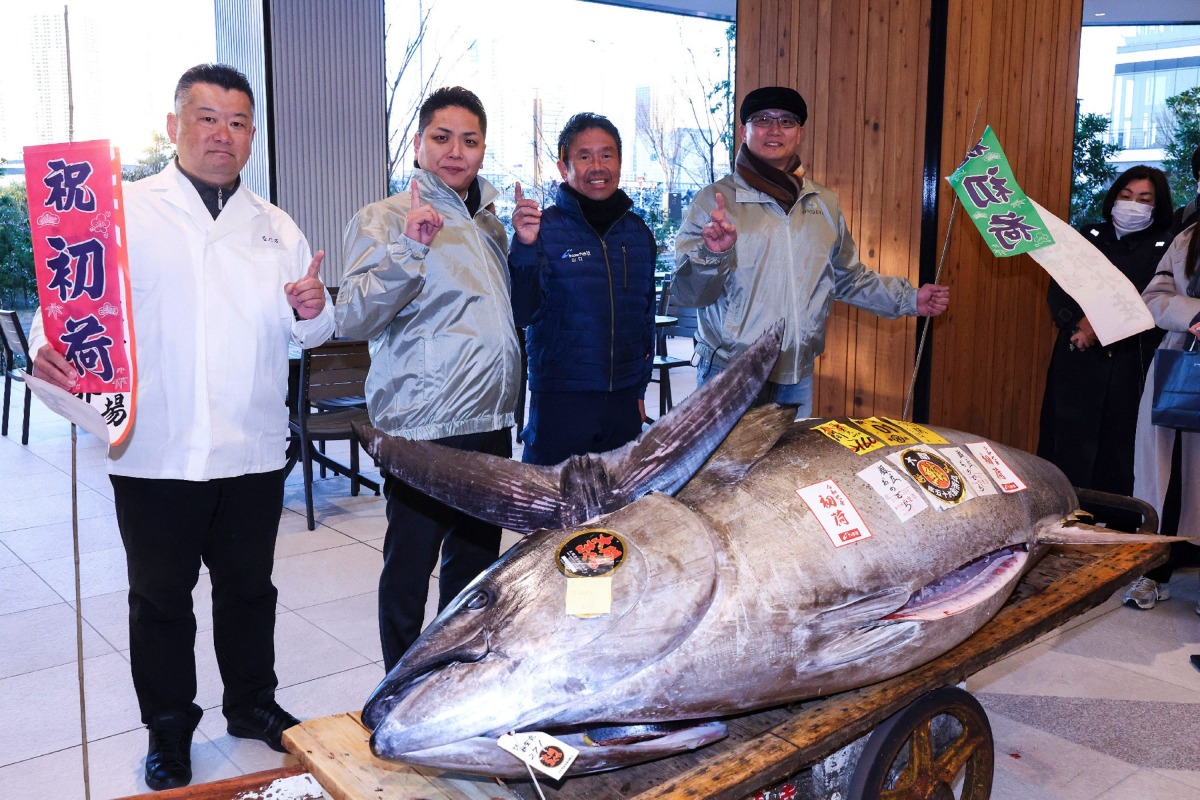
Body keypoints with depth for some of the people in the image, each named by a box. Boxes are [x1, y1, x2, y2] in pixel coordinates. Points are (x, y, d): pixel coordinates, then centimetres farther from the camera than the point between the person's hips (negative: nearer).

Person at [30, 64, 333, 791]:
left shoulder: (276, 228, 12)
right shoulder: (125, 213, 1)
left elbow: (310, 333, 13)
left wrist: (313, 310, -10)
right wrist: (49, 348, -25)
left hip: (254, 451, 3)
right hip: (158, 451, -3)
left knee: (249, 587, 16)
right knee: (161, 596, 10)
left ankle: (253, 704, 36)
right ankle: (169, 730, 29)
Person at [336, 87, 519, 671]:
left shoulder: (487, 223, 15)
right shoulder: (385, 218, -6)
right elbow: (353, 320, -18)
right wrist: (407, 249, -31)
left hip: (490, 422, 7)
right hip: (423, 426, -7)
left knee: (474, 563, 18)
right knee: (409, 569, 2)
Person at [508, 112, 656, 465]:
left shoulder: (638, 233, 8)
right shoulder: (544, 228, -8)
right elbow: (522, 314, -17)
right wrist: (524, 247, -31)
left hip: (624, 402, 5)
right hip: (559, 399, -4)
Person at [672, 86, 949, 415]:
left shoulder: (825, 203, 9)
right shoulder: (714, 200, -7)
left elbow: (848, 277, 21)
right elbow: (687, 291, -13)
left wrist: (909, 299, 13)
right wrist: (712, 254, -32)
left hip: (797, 378, 5)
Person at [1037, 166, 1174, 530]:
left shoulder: (1166, 247, 6)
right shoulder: (1089, 236, 13)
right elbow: (1058, 291, 4)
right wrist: (1080, 321, -15)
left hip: (1131, 364, -2)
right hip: (1078, 360, 2)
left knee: (1120, 446, -2)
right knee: (1069, 439, -1)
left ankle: (1118, 530, 6)